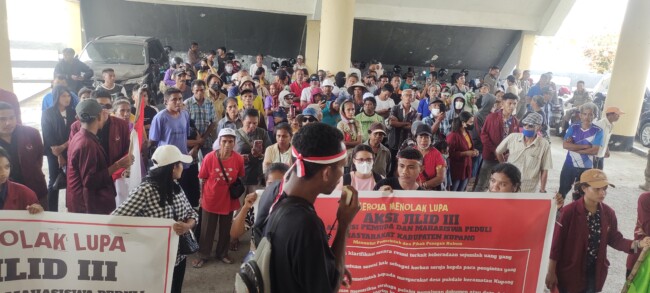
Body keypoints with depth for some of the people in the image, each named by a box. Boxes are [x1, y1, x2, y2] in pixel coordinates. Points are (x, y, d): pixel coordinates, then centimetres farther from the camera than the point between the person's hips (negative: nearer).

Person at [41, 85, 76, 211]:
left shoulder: (73, 113, 7)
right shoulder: (47, 114, -1)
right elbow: (48, 137, -5)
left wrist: (64, 146, -14)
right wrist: (59, 155, -8)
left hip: (71, 152, 2)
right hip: (54, 153, -2)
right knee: (54, 183, 1)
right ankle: (52, 212, 9)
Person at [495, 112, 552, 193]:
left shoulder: (544, 145, -9)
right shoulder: (512, 137, -5)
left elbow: (544, 171, -3)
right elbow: (498, 152, 12)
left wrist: (542, 190, -1)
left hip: (529, 191, -2)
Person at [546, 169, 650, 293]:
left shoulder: (608, 213, -2)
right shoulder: (569, 212, -19)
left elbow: (614, 239, 7)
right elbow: (556, 243, -15)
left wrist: (638, 244, -11)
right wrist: (551, 272, -12)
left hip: (596, 274, 5)